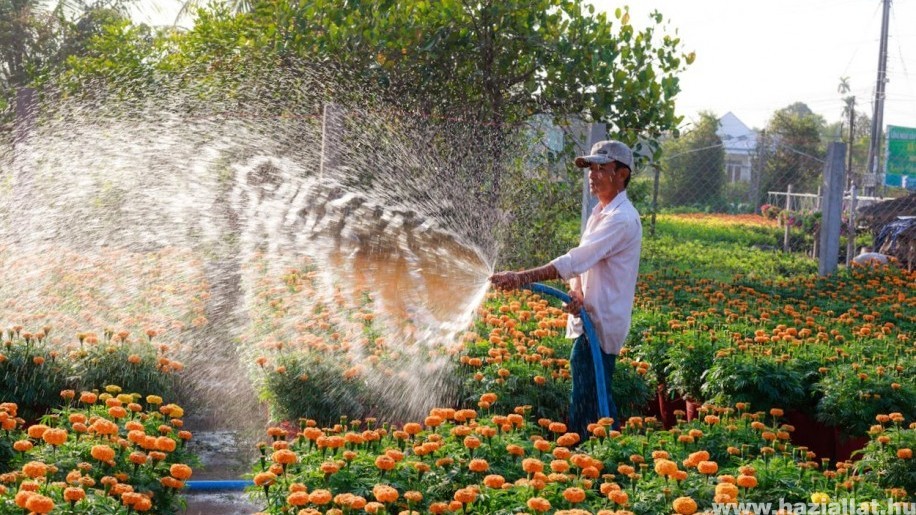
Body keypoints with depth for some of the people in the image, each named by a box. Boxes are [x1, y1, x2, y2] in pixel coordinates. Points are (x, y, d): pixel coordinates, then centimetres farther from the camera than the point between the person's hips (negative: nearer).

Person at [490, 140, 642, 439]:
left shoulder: (621, 219, -17)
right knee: (590, 397, 15)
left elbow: (576, 260, -25)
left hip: (601, 324, -10)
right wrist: (576, 292, -14)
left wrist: (522, 278, -27)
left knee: (588, 401, -9)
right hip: (588, 320, 10)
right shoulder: (599, 213, 15)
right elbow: (580, 262, 9)